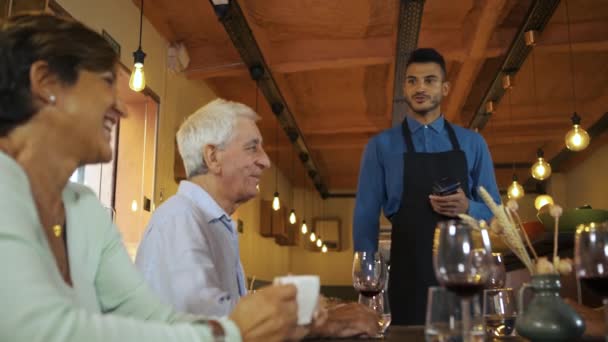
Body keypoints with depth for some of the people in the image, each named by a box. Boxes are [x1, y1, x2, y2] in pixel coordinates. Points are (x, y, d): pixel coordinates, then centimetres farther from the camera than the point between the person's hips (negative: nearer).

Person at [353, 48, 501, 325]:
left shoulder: (472, 143, 9)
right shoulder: (381, 146, 4)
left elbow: (493, 209, 11)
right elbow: (366, 216, 4)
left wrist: (467, 207, -12)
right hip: (407, 273, -1)